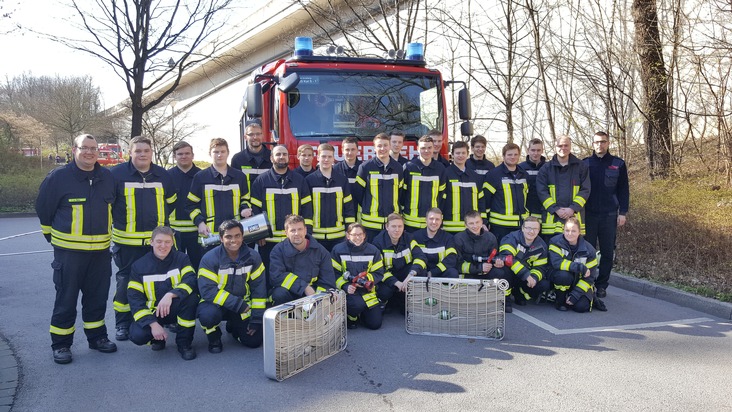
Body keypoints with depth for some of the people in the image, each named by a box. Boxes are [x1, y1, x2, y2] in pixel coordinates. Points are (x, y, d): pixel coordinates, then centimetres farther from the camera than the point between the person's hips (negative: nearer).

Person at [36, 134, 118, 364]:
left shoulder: (108, 177, 5)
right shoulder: (58, 177, -8)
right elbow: (43, 209, 1)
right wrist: (52, 237, 9)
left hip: (101, 250, 4)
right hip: (69, 251, -4)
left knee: (98, 297, 13)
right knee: (66, 299, 3)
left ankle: (97, 336, 28)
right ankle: (60, 344, 16)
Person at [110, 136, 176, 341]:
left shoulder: (163, 175, 7)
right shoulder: (117, 174, -5)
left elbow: (171, 202, 19)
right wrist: (116, 224, 1)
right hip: (127, 241, -3)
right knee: (126, 280, 4)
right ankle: (123, 324, 16)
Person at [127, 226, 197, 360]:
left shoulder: (181, 258, -5)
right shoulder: (139, 266, -3)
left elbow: (191, 281, -22)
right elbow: (134, 298, -9)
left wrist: (170, 295, -41)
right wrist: (152, 324, -22)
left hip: (175, 309, 0)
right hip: (152, 311, 1)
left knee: (191, 295, -32)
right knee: (137, 335, -29)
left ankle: (184, 343, -13)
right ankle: (157, 338, 10)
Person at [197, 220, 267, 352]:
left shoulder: (253, 256, -9)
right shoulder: (210, 258, -18)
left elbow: (259, 288, -6)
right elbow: (207, 290, -25)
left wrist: (257, 318, -10)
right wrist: (237, 304, -29)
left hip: (243, 306, 3)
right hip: (217, 303, -3)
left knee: (254, 341, -4)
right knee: (208, 314, -36)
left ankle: (233, 326, 30)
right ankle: (214, 338, 1)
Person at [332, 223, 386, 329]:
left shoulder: (373, 250, 1)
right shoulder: (338, 250, -5)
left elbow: (378, 273, 0)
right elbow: (334, 274, -6)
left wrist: (365, 279, -19)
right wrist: (345, 286, -21)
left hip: (367, 291, 3)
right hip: (347, 290, -3)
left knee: (375, 324, -3)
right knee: (357, 304, -36)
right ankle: (351, 317, 1)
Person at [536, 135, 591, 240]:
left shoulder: (581, 166, 8)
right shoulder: (546, 168, 7)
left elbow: (585, 190, 1)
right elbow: (541, 191, -1)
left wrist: (573, 208, -12)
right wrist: (555, 209, -12)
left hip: (575, 216, 0)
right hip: (551, 218, 0)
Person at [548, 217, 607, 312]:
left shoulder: (588, 250, -10)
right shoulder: (556, 242, -14)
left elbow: (589, 277, -9)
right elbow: (556, 262, -29)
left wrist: (575, 294, -19)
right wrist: (580, 267, -33)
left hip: (580, 283, 1)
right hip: (561, 280, -1)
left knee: (580, 307, -23)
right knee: (564, 275, -35)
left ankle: (590, 298, 15)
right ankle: (560, 301, -8)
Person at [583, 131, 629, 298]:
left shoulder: (618, 164, 4)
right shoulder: (585, 164, 5)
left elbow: (624, 190, 5)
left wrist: (623, 212, -1)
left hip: (609, 215, 0)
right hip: (588, 214, 0)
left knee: (607, 252, 5)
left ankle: (602, 285, 15)